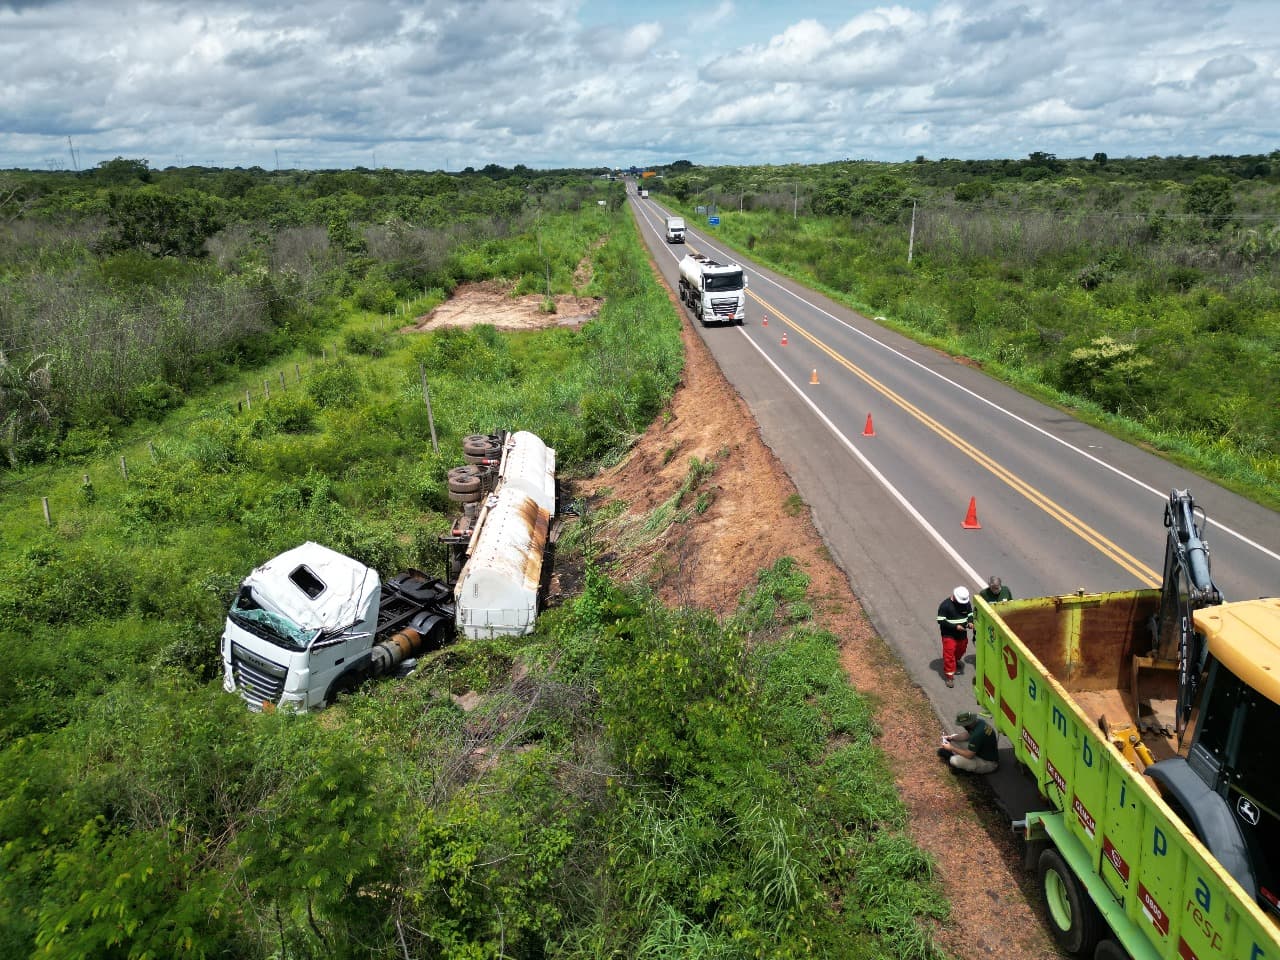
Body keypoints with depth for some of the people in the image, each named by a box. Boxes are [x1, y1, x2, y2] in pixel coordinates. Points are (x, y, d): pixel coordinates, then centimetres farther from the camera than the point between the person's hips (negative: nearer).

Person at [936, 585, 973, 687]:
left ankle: (956, 662, 55)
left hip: (962, 634, 5)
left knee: (960, 651, 24)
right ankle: (949, 676, 5)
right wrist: (955, 626, -26)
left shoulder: (966, 603, -6)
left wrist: (970, 622, -13)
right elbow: (941, 621, -20)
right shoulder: (945, 605, -21)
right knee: (949, 654, -6)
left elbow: (970, 614, 9)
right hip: (949, 635, -5)